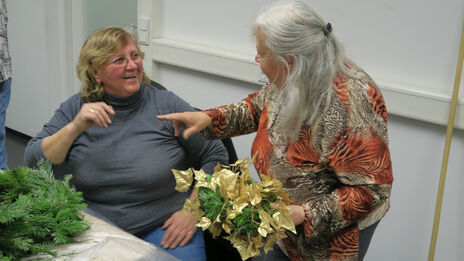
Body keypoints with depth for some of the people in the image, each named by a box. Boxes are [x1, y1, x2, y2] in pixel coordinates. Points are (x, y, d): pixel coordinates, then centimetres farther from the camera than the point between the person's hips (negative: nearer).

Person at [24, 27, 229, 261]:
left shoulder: (167, 105, -2)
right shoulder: (76, 108, 4)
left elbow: (216, 156, 0)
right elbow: (33, 164, -1)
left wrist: (193, 211, -8)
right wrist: (75, 128, -15)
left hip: (165, 226, -2)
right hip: (97, 227, 2)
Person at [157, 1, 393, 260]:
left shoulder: (347, 105, -33)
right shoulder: (291, 82, -9)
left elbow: (373, 190, -28)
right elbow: (257, 107, 11)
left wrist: (306, 214, -31)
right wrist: (208, 118, -3)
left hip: (331, 235, -7)